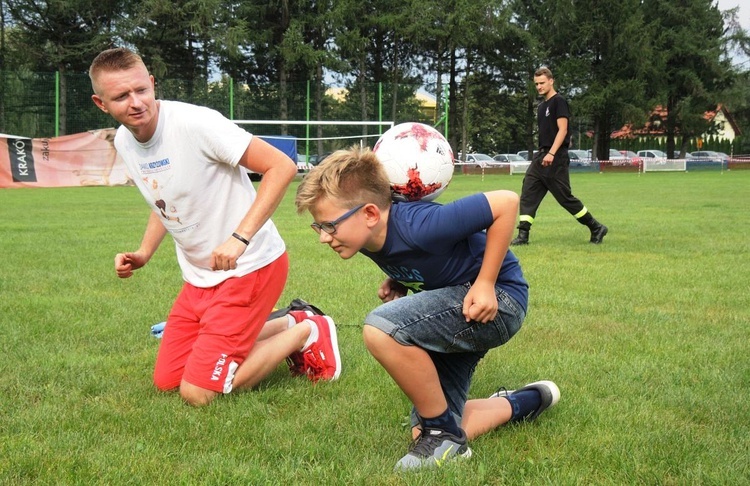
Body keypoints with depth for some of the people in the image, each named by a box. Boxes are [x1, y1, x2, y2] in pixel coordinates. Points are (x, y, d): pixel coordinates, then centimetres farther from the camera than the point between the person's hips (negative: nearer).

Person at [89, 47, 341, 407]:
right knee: (166, 381, 12)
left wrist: (240, 238, -30)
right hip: (199, 276, 8)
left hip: (250, 267, -8)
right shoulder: (123, 142, 2)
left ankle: (306, 333, 8)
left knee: (198, 393, -11)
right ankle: (286, 324, 23)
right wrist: (144, 253, 4)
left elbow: (281, 167, -24)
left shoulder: (195, 122, -23)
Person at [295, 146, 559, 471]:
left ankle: (443, 432, -12)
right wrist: (396, 283, -4)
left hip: (496, 301, -9)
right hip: (455, 303, 9)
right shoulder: (371, 233, -8)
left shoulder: (417, 225, -32)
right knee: (425, 433, 9)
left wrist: (485, 283, -25)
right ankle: (524, 403, 31)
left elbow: (506, 202, -29)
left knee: (380, 328, -32)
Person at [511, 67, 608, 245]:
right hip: (540, 157, 8)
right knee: (528, 195, -1)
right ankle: (523, 235, -2)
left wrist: (551, 153, -24)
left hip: (556, 159, -8)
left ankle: (596, 228, 10)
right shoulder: (541, 106, 17)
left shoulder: (558, 101, -9)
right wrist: (542, 153, 17)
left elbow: (562, 130, -16)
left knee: (565, 197, -3)